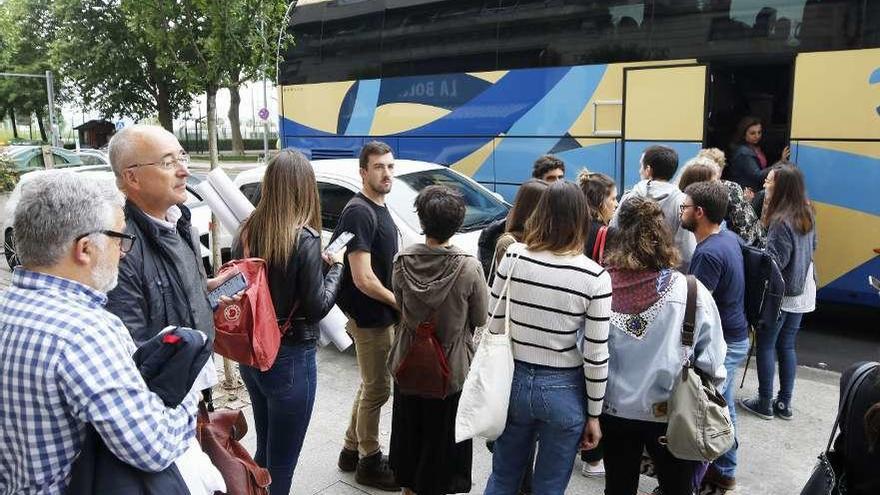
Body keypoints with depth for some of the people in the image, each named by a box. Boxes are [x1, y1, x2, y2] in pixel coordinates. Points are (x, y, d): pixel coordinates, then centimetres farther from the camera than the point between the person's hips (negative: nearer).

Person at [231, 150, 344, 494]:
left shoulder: (246, 231, 0)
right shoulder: (304, 238, -20)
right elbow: (317, 307, -16)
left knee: (264, 451, 24)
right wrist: (336, 266, -2)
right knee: (281, 462, 10)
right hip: (290, 358, -7)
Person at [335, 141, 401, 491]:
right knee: (378, 389, 3)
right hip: (371, 317, -9)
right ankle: (370, 463, 19)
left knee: (371, 385, 19)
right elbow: (363, 279, -25)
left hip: (380, 314, 9)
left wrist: (395, 304, 8)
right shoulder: (359, 212, -20)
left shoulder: (380, 208, 10)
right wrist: (399, 303, -12)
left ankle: (352, 450, 33)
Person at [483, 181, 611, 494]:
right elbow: (596, 357, -11)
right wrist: (594, 415, 1)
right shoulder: (595, 277, -14)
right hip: (563, 391, -2)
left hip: (514, 381, 2)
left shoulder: (513, 258, -9)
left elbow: (492, 327, -3)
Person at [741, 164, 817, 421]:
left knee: (766, 346, 5)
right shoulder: (807, 214, 3)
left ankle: (765, 404, 13)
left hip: (780, 294, -8)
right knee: (787, 346, 15)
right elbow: (812, 246, 18)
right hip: (802, 293, 8)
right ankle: (784, 403, 21)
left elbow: (774, 262, -22)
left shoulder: (781, 221, -23)